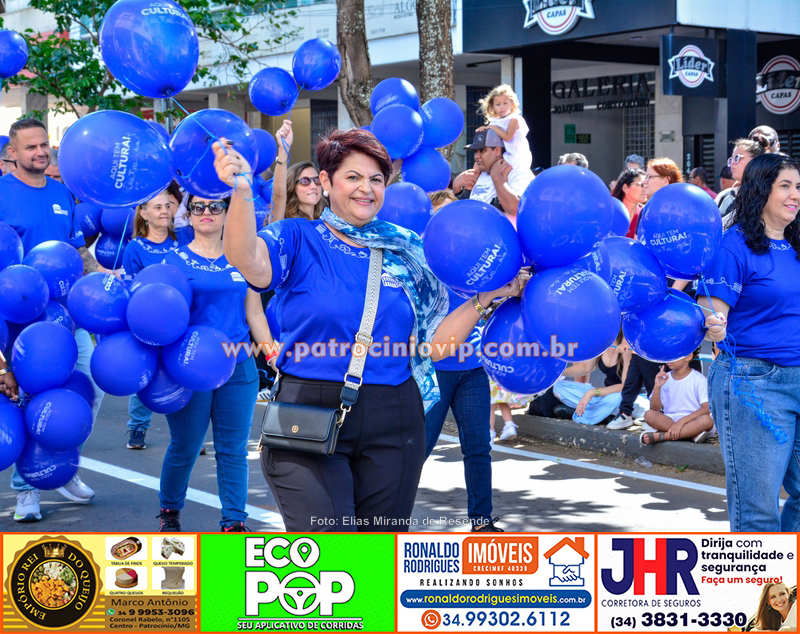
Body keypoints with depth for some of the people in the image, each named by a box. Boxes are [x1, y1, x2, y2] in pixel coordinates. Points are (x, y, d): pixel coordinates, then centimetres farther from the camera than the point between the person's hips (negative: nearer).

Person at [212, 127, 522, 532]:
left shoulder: (406, 251, 10)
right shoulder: (299, 240, 0)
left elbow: (436, 344, 8)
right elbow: (249, 262, -24)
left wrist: (485, 300, -3)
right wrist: (241, 191, -39)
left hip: (392, 425, 4)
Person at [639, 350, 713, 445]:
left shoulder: (699, 379, -2)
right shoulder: (665, 379, 10)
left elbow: (706, 408, -13)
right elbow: (655, 409, 4)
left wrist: (682, 421, -24)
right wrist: (657, 387, -12)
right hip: (669, 421, 3)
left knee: (707, 420, -36)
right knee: (649, 414, -25)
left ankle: (659, 436, -34)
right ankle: (693, 433, -30)